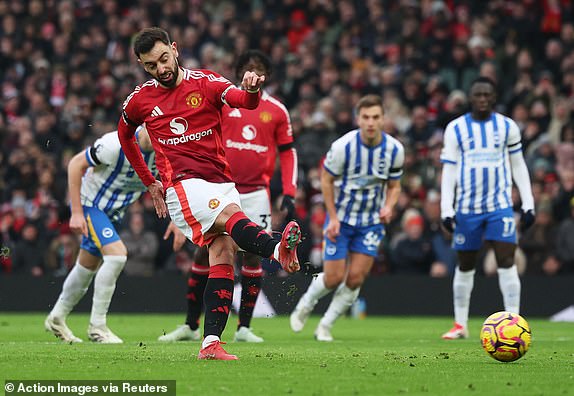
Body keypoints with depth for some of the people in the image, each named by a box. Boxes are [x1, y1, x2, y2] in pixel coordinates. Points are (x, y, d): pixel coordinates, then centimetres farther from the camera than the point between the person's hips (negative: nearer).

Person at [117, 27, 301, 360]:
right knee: (232, 216, -31)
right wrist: (151, 183, 28)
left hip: (222, 181, 3)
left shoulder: (205, 83, 2)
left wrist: (251, 90, -43)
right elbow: (124, 134, 29)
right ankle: (278, 249, -62)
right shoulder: (140, 100, 8)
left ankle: (211, 344, -13)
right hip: (182, 186, -3)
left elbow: (244, 101, -17)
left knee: (224, 255, -10)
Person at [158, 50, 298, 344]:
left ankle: (244, 327, 3)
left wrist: (289, 193, 1)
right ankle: (191, 325, 8)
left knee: (252, 254, -4)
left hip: (256, 193, 0)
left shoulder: (276, 110, 6)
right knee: (204, 252, -1)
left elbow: (287, 153, 10)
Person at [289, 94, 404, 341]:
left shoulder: (394, 149, -8)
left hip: (371, 221, 2)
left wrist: (388, 207, -16)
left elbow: (394, 185, 5)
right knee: (334, 277, -5)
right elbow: (326, 179, -5)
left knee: (355, 278, -6)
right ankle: (305, 306, 27)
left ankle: (325, 326, 12)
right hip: (341, 218, -2)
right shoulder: (343, 146, -18)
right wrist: (333, 218, -9)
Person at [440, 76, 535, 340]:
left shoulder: (507, 127, 4)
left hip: (500, 206, -1)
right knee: (465, 266, 9)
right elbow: (449, 170, -1)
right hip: (467, 208, 1)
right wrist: (446, 209, -8)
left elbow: (518, 167, 10)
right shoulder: (456, 128, 1)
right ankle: (460, 325, 22)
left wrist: (528, 204, 5)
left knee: (506, 261, -12)